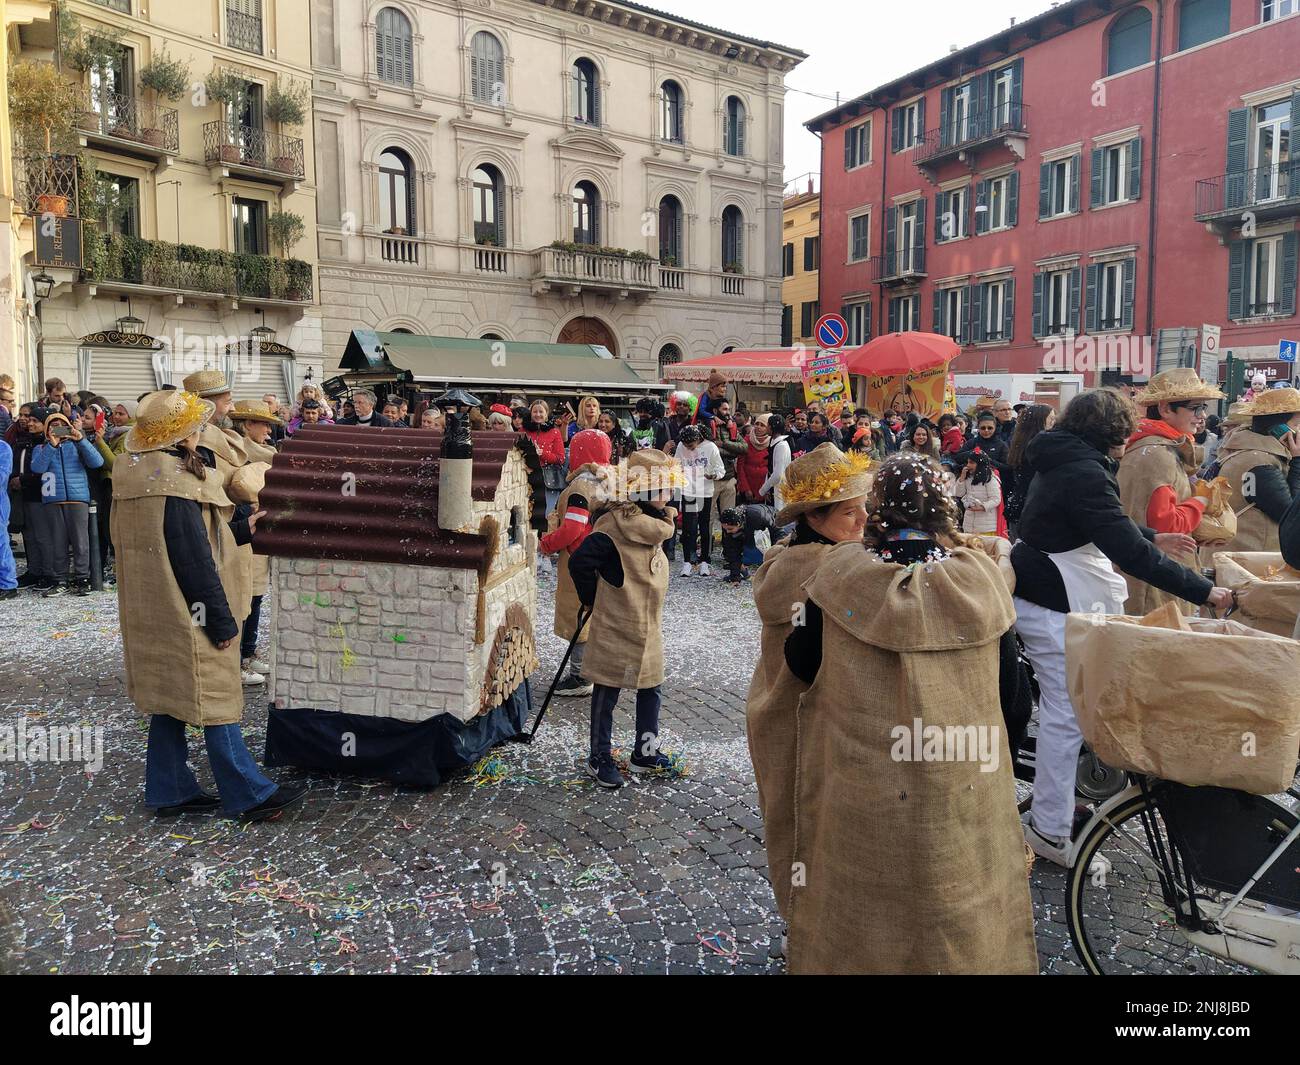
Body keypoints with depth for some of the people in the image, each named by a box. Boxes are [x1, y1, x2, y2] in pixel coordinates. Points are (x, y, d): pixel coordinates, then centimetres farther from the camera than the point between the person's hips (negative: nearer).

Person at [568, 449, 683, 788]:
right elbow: (580, 563, -19)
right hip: (615, 627, -7)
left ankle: (645, 752, 28)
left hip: (649, 626, 7)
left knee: (650, 689, 14)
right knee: (607, 693, 6)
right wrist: (592, 600, -7)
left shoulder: (655, 524, 2)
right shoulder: (614, 524, -18)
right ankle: (600, 757, 19)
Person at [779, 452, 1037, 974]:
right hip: (965, 809, 1)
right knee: (959, 921, 23)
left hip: (861, 805, 0)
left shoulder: (840, 575, -12)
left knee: (864, 919, 20)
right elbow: (1014, 697, -1)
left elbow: (802, 665, 2)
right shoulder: (981, 580, -9)